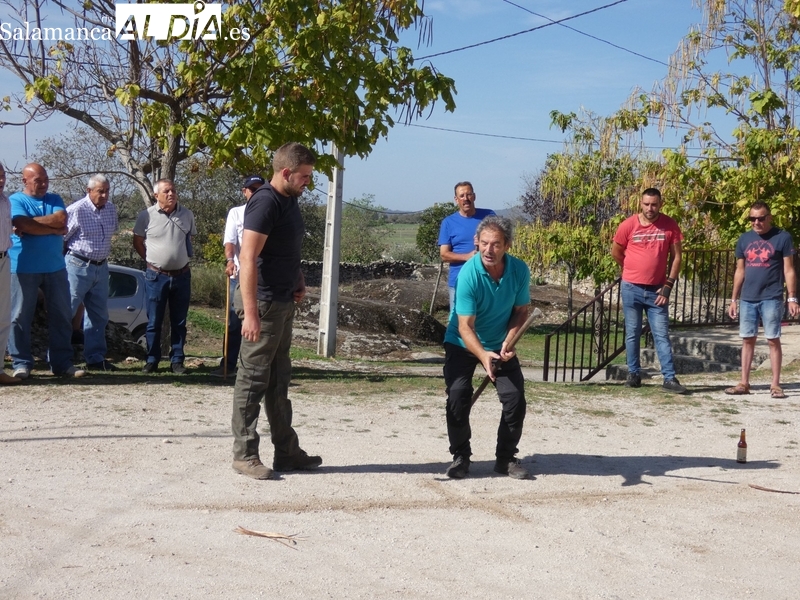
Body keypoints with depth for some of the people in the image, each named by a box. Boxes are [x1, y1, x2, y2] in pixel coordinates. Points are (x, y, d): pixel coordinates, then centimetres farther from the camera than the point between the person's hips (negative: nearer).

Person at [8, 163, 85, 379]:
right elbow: (25, 226, -17)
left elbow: (62, 219, -7)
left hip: (55, 267, 4)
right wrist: (54, 229, -9)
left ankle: (62, 363, 10)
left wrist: (33, 223, -11)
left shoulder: (55, 199, 14)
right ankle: (21, 363, 9)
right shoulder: (16, 200, 1)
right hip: (24, 268, -4)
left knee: (61, 316, 4)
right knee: (20, 317, 0)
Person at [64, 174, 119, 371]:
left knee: (99, 315, 10)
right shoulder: (76, 210, -15)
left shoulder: (111, 209, 6)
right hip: (79, 266, -7)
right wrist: (70, 257, -4)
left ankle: (95, 358, 18)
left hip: (101, 267, 7)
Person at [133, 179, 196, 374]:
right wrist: (152, 261, 5)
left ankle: (177, 360, 15)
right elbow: (137, 243, 7)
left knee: (179, 322, 7)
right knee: (154, 322, 5)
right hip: (156, 276, -2)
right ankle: (152, 360, 14)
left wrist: (182, 258, 11)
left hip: (182, 276, 2)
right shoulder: (146, 216, -4)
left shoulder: (187, 215, 2)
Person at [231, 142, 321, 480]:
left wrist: (298, 281, 10)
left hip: (284, 303, 10)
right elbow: (247, 257, -24)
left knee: (278, 380, 14)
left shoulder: (289, 201, 13)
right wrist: (250, 312, -29)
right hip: (264, 304, -10)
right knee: (253, 379, -1)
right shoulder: (265, 202, -16)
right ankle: (244, 454, 9)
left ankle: (286, 452, 23)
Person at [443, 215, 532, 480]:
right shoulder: (468, 274, -28)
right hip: (462, 344, -3)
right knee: (458, 398, -15)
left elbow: (521, 310, -3)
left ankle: (506, 458, 13)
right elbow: (465, 327, -28)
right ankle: (460, 457, 6)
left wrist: (509, 341, -21)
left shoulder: (519, 270, -16)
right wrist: (483, 355, -45)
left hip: (501, 345, 3)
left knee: (516, 399, -5)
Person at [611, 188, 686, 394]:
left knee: (662, 335, 1)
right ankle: (634, 374, 17)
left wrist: (668, 286, -5)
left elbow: (676, 257, 0)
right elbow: (616, 252, 7)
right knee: (632, 334, 8)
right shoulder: (629, 225, -5)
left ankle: (670, 378, 1)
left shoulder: (670, 225, -3)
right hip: (632, 289, 0)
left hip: (657, 291, 0)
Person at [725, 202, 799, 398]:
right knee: (747, 339, 7)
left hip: (771, 299, -4)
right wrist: (733, 299, 12)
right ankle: (744, 383, 12)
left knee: (773, 340, 0)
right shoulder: (744, 239, 9)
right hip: (747, 299, 4)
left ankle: (775, 384, 7)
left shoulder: (782, 237, -2)